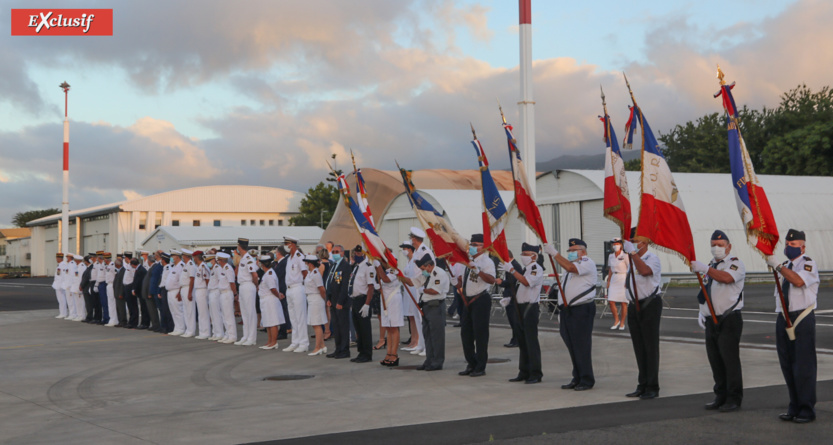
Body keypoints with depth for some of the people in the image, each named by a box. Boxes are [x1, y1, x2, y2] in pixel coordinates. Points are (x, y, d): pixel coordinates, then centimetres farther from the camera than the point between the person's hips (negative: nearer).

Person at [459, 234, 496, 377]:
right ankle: (471, 364, 24)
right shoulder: (470, 260, 14)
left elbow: (491, 280, -30)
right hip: (469, 300, 9)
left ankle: (480, 367, 5)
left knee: (480, 333, -4)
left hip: (481, 300, -9)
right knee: (466, 333, 12)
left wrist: (477, 270, -39)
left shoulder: (486, 261, -13)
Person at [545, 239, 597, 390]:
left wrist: (554, 253, -20)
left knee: (581, 346, -6)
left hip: (582, 310, -9)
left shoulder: (587, 263, -6)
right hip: (568, 310, 9)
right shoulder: (570, 264, 22)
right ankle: (577, 379, 19)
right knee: (572, 346, 11)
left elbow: (570, 268, -26)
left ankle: (586, 380, 1)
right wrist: (561, 310, 19)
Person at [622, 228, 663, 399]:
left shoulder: (653, 259, -9)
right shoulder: (631, 261, 16)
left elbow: (645, 270, -32)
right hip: (634, 306, 8)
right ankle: (642, 385, 17)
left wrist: (633, 252, -31)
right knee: (639, 347, 10)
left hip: (650, 305, -8)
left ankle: (652, 387, -2)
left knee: (650, 347, -5)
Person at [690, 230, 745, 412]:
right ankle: (721, 396, 19)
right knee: (715, 360, 9)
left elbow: (726, 277, -28)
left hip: (729, 320, -7)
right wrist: (702, 310, 13)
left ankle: (734, 399, 1)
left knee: (730, 359, -6)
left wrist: (703, 268, -33)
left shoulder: (736, 264, -5)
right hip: (712, 320, 7)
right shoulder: (711, 266, 19)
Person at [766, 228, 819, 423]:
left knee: (803, 366, -5)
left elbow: (798, 281, -27)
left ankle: (807, 410, 3)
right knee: (787, 366, 10)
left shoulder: (809, 265, -6)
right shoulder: (785, 267, 17)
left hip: (802, 319, -7)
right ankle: (794, 407, 19)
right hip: (784, 318, 7)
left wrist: (777, 265, -26)